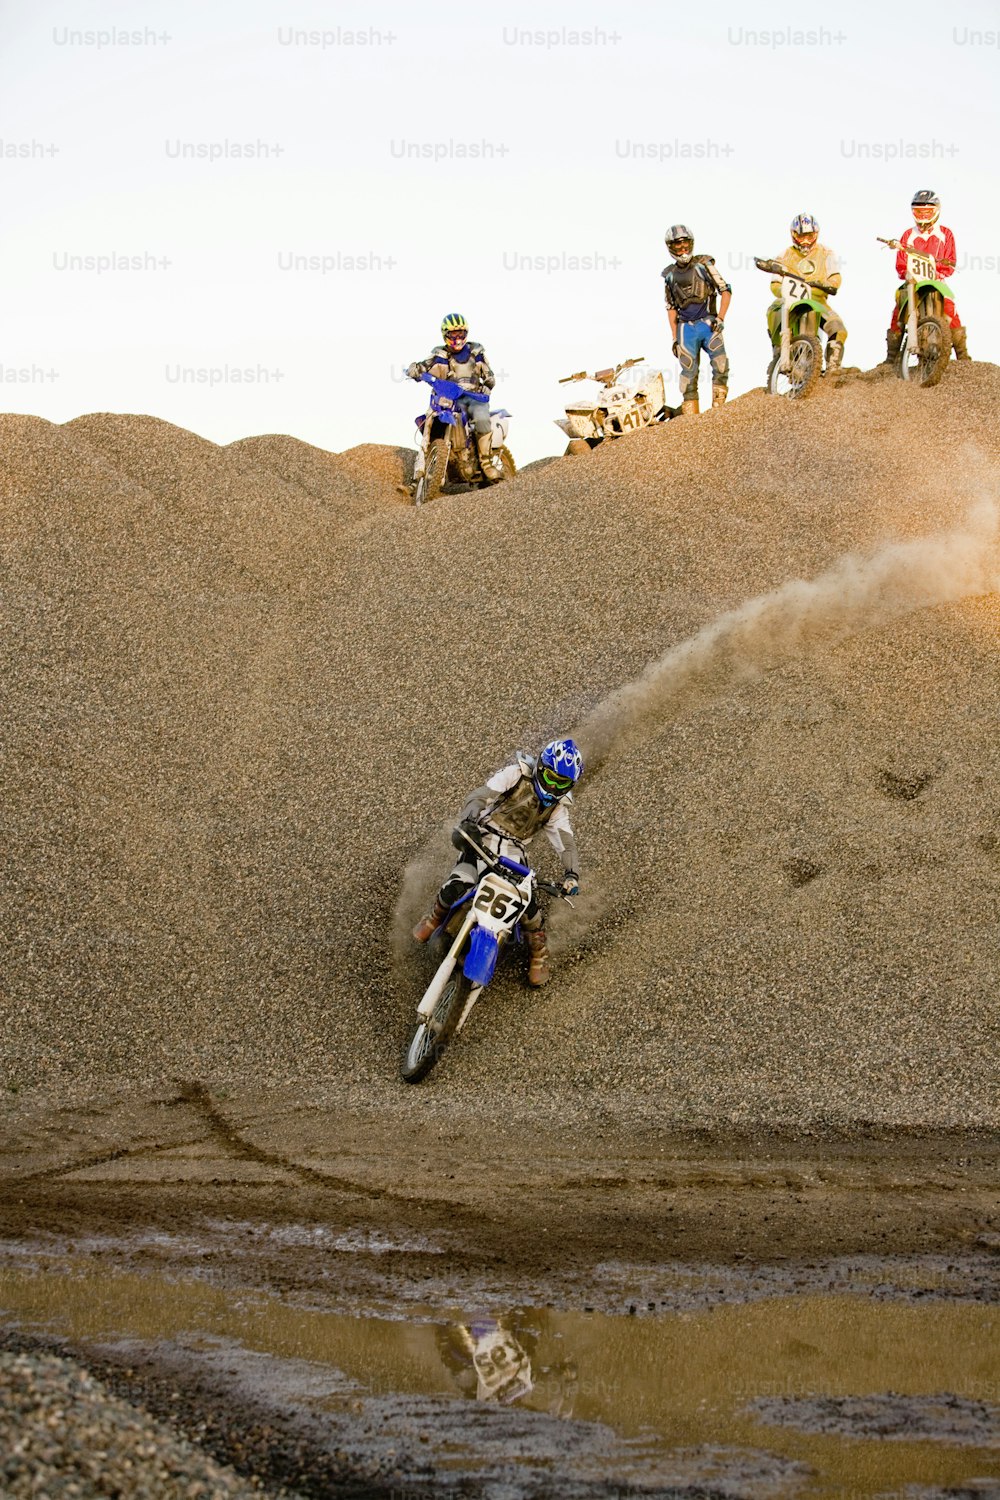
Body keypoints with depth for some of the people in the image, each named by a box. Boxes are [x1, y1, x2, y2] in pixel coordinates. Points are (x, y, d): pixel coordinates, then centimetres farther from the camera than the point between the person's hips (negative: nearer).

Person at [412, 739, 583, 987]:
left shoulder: (557, 805, 4)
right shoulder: (518, 774, -10)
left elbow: (566, 842, -3)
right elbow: (480, 796, -20)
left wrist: (571, 874, -23)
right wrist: (468, 822, -40)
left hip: (513, 852, 3)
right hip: (483, 840, -3)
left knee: (528, 903, -17)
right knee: (456, 888, -24)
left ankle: (539, 954, 12)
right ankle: (435, 918, 12)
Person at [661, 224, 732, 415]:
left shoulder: (703, 264, 5)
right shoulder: (670, 275, 14)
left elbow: (725, 290, 4)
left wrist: (720, 318, -6)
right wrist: (674, 337, 12)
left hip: (708, 323, -2)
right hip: (685, 328, 2)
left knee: (721, 363, -20)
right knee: (689, 373, -5)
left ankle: (719, 409, -17)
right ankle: (690, 416, -4)